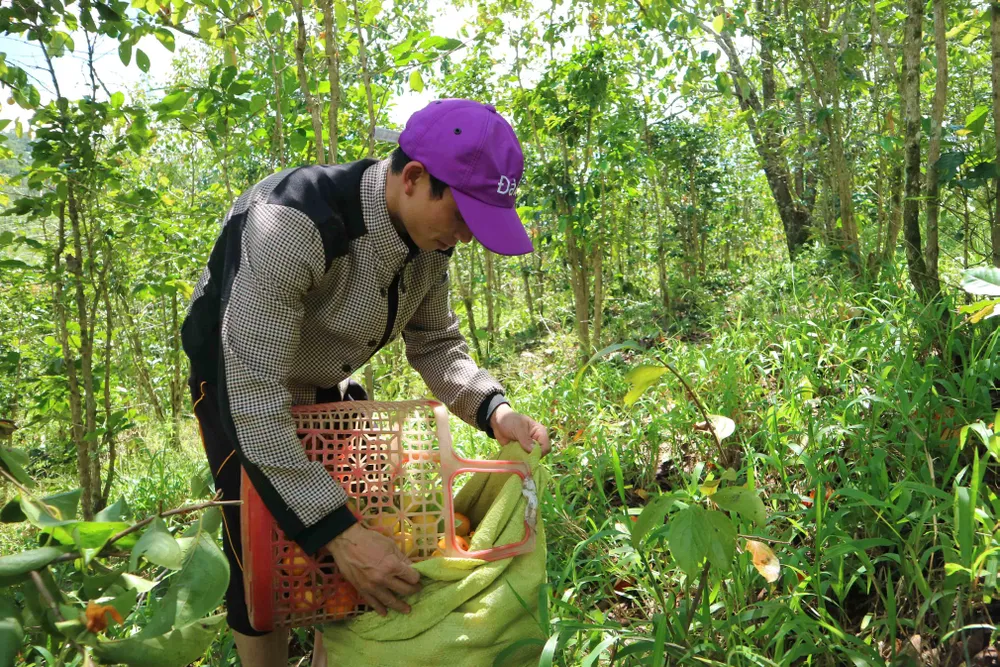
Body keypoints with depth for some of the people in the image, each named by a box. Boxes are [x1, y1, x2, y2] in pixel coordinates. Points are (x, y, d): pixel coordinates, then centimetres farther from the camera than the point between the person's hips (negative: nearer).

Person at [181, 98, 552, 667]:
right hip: (239, 383, -6)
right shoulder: (291, 224, -40)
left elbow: (436, 345, -2)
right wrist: (339, 532, -42)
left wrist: (493, 410, -23)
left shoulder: (429, 234, -16)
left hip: (329, 385, 6)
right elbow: (255, 397, -40)